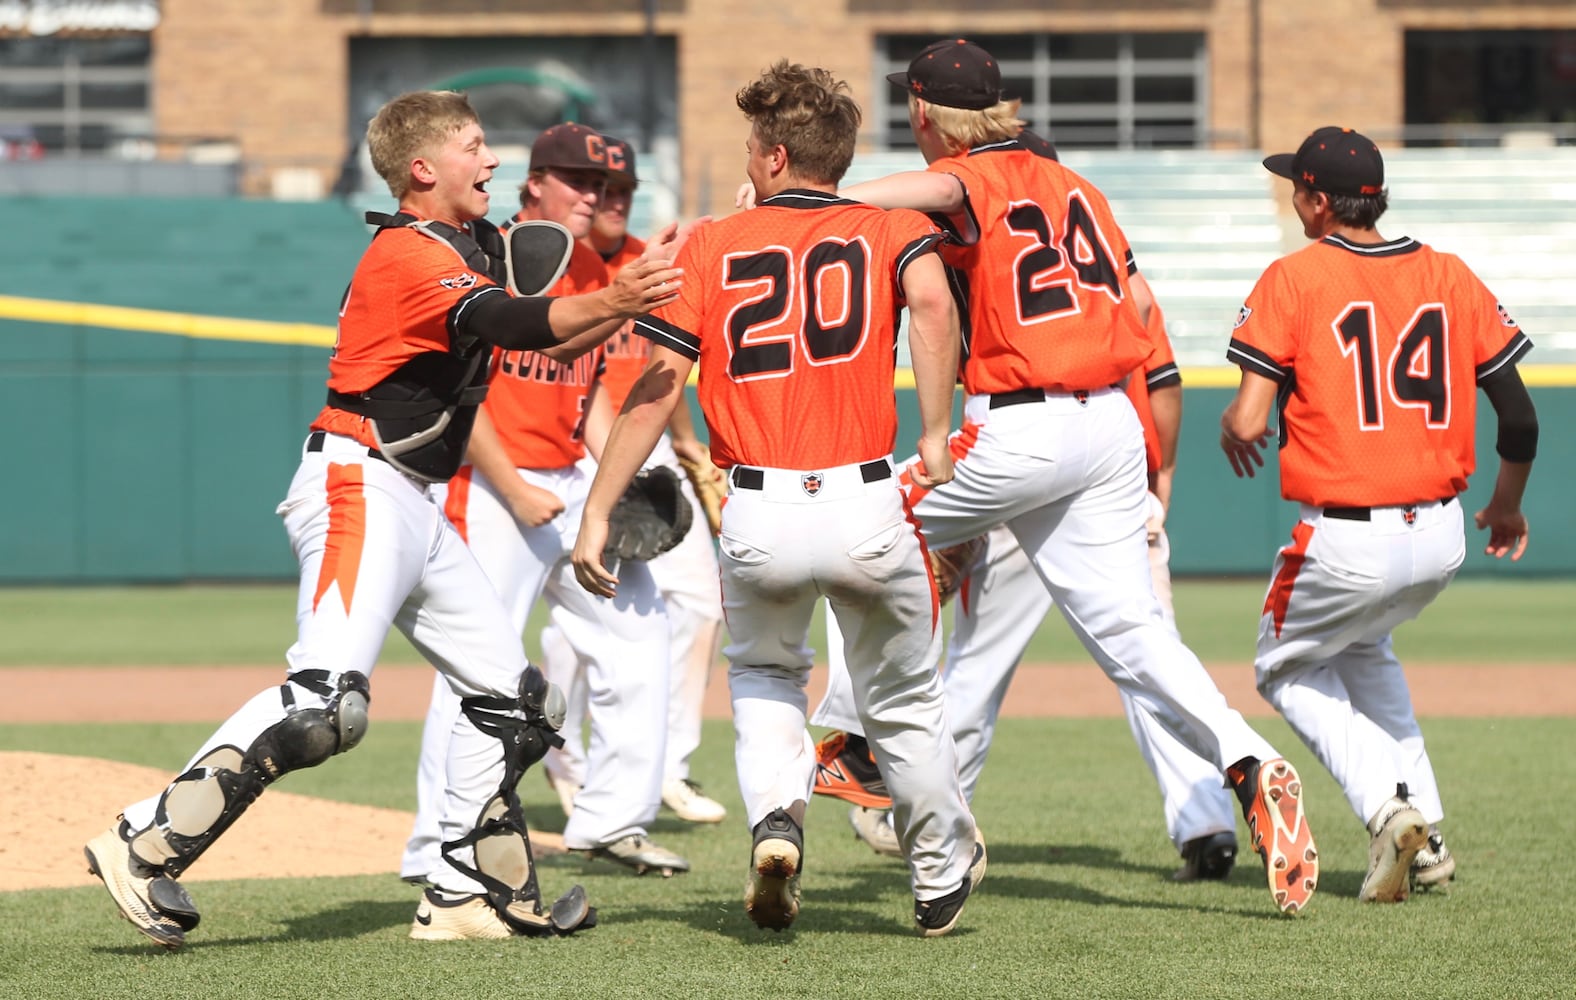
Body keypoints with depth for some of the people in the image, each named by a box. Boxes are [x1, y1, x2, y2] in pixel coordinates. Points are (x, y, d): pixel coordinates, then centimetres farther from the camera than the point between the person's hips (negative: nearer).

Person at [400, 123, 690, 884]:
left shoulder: (593, 271, 13)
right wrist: (515, 492, -16)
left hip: (575, 483, 9)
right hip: (492, 487, -9)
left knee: (636, 628, 10)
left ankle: (612, 821, 19)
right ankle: (438, 853, -8)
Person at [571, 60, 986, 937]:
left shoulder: (711, 249, 9)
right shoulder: (888, 230, 8)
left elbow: (657, 389, 1)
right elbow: (931, 301, -16)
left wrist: (598, 512, 2)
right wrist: (936, 435, -14)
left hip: (758, 521, 0)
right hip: (866, 506, 0)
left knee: (765, 675, 26)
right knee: (903, 701, 21)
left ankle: (776, 818, -1)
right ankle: (944, 877, 30)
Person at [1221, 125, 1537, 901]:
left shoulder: (1294, 279, -8)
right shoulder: (1449, 277, 5)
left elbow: (1247, 423, -14)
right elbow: (1520, 417, 5)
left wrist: (1230, 430, 11)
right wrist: (1507, 506, 23)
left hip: (1346, 541, -5)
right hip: (1443, 538, 5)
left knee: (1288, 671, 21)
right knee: (1363, 646, 32)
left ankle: (1386, 808, -2)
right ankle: (1425, 836, 23)